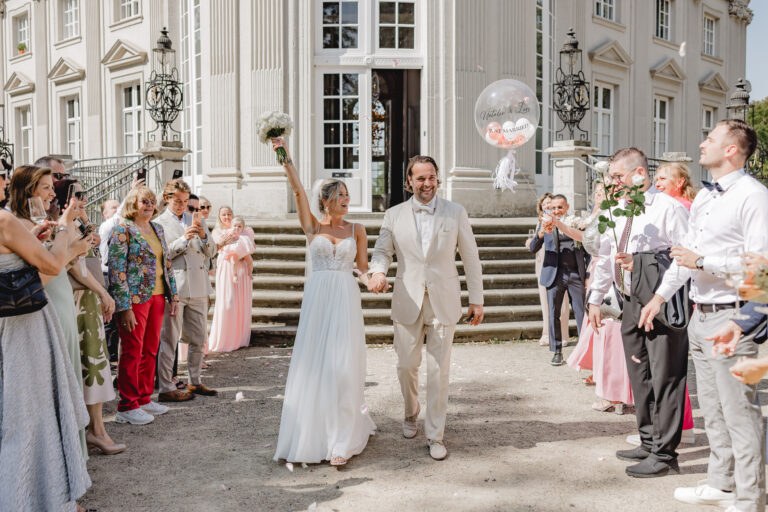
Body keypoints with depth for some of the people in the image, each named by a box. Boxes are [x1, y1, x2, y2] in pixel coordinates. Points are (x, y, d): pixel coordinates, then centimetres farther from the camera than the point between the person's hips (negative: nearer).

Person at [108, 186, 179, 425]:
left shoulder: (157, 228, 15)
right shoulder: (123, 230, -7)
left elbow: (166, 263, 19)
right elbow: (116, 271, -13)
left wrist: (173, 295, 13)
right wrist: (125, 307, -18)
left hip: (157, 297, 7)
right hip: (135, 298, -7)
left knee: (150, 350, 11)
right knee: (132, 351, -1)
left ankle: (144, 398, 22)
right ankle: (127, 407, 7)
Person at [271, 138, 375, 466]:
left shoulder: (356, 229, 10)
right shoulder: (312, 227, 7)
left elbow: (363, 266, 14)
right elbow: (298, 190, -3)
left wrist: (375, 277, -4)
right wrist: (286, 158, -11)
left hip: (346, 298, 0)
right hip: (317, 298, 0)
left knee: (343, 364, -6)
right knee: (312, 363, 2)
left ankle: (341, 438, -1)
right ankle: (312, 432, 15)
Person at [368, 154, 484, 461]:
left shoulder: (456, 213, 2)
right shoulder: (394, 215, 4)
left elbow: (471, 258, 4)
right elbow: (382, 251, 7)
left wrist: (476, 300, 2)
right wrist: (378, 272, -17)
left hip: (443, 303, -1)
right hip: (407, 303, 1)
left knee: (439, 370, 1)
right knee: (407, 366, 9)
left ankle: (435, 435, 14)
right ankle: (411, 415, 37)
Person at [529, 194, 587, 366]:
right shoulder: (545, 225, 7)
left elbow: (586, 251, 11)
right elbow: (533, 249, -3)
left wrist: (588, 274, 4)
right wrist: (541, 233, -22)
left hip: (576, 274, 0)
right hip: (555, 274, 0)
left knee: (582, 313, 1)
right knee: (553, 314, 2)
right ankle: (557, 352, 11)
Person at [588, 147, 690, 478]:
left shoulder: (669, 208, -10)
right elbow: (605, 255, 19)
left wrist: (642, 263, -22)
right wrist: (595, 298, 19)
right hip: (631, 303, 8)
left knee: (664, 377, -1)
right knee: (639, 376, 16)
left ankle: (664, 454, 9)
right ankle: (648, 442, 29)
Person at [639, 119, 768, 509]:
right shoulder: (703, 197, 15)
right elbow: (686, 251, 23)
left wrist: (702, 262, -17)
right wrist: (661, 296, 22)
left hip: (731, 318, -9)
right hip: (700, 316, 9)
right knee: (712, 410, 17)